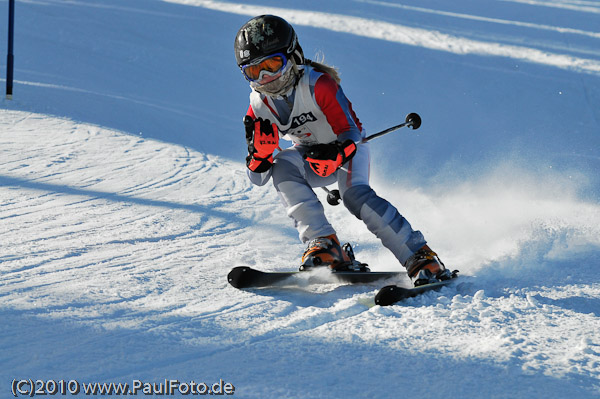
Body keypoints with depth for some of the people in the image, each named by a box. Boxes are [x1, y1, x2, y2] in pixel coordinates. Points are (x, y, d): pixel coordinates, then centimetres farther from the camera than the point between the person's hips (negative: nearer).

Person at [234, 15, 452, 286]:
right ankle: (324, 245, -33)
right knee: (282, 167, -29)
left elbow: (349, 134, -29)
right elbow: (259, 177, -9)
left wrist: (335, 154, -50)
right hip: (310, 155, 4)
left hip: (347, 149, -4)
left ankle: (421, 258, -28)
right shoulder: (259, 106, -11)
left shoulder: (318, 83, -26)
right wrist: (260, 148, -30)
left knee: (354, 193, -33)